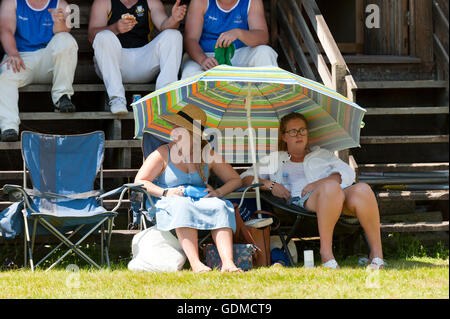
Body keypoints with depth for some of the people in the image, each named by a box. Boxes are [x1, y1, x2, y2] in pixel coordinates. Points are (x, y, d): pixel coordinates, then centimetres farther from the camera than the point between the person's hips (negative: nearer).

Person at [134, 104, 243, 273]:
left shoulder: (208, 154, 10)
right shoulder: (163, 154, 5)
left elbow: (235, 180, 14)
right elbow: (140, 181, 1)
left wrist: (218, 192, -7)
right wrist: (166, 192, -13)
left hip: (201, 201, 2)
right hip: (169, 204, -2)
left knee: (220, 207, -30)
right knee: (184, 207, -38)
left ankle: (228, 263, -44)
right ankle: (195, 263, -49)